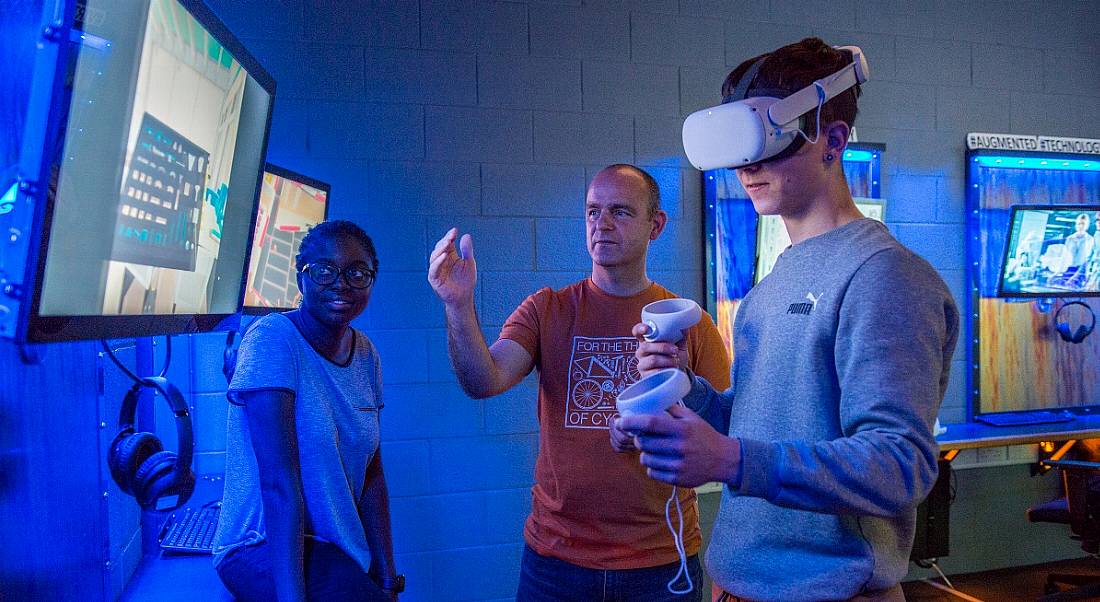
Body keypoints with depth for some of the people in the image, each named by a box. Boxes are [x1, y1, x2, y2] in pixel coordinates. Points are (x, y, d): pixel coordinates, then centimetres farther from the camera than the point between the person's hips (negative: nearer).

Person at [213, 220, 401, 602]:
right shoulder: (272, 338, -15)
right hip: (263, 550, -6)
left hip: (342, 550, 6)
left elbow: (371, 473, 4)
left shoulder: (365, 353, 4)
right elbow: (280, 483, -22)